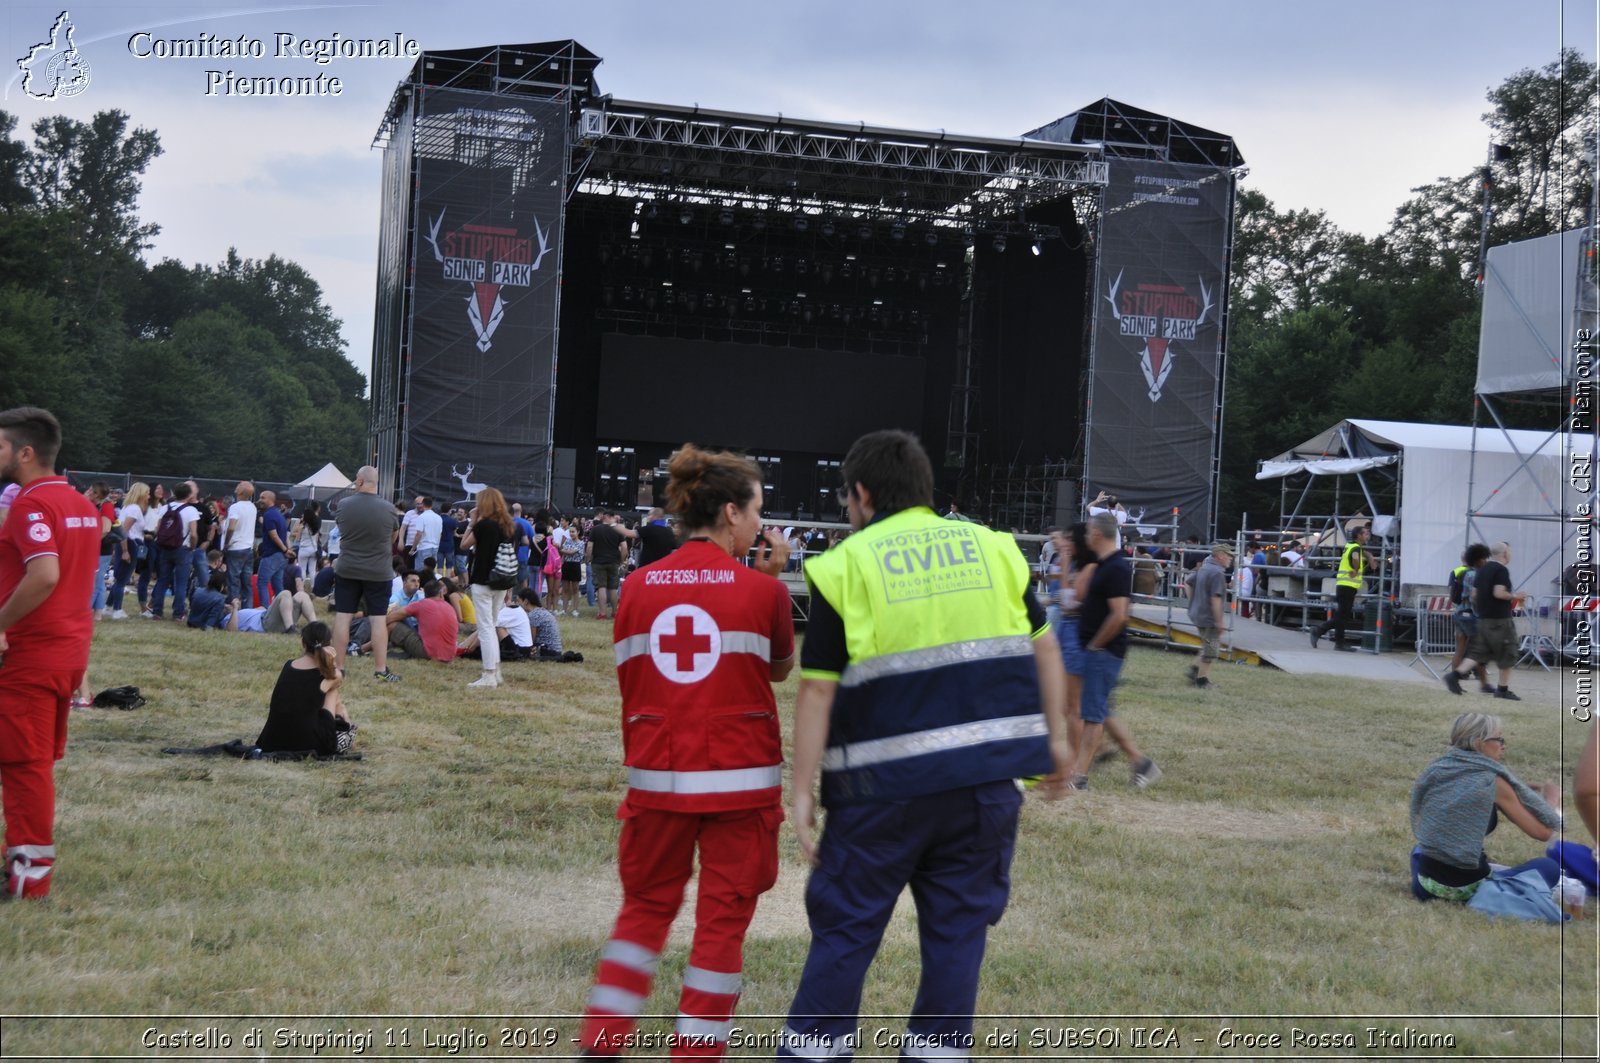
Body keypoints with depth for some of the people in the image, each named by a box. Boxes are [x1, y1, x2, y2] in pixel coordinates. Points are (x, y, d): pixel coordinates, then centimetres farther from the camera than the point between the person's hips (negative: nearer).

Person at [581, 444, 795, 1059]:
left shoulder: (639, 587, 1)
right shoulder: (760, 588, -8)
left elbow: (629, 681, 6)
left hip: (657, 775, 3)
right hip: (741, 777, -3)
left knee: (645, 905, 19)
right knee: (723, 916, 8)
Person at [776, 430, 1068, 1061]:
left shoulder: (846, 565, -3)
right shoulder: (993, 548, 8)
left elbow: (818, 689, -6)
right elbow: (1043, 647, 11)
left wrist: (802, 790, -3)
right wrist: (1055, 734, 19)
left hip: (885, 782, -3)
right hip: (988, 774, 3)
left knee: (846, 927, 9)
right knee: (958, 926, 12)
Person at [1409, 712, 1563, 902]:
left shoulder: (1434, 771, 8)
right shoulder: (1492, 780, -7)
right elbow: (1542, 832, -1)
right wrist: (1552, 798, 17)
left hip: (1426, 885, 5)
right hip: (1466, 887, -5)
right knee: (1549, 866, 12)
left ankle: (1426, 887, 14)